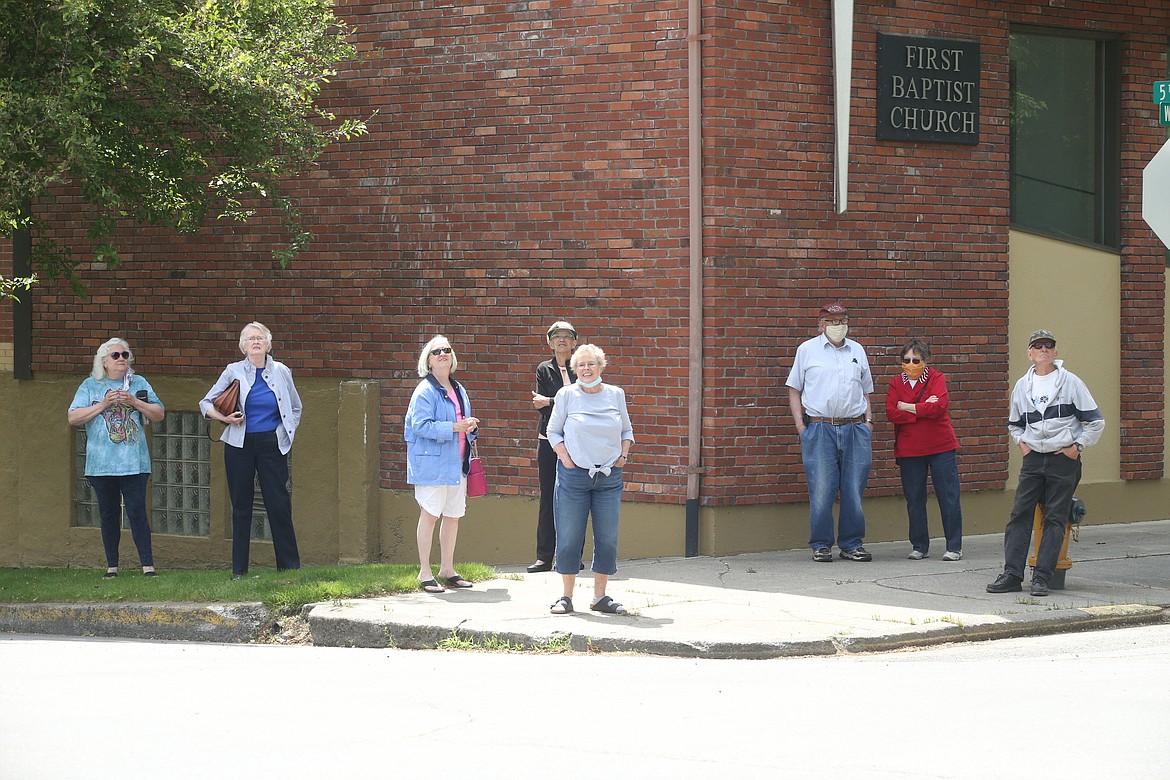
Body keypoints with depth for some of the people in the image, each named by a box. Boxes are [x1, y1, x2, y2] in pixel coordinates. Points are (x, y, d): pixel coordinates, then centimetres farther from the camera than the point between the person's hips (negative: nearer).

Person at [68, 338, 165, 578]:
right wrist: (103, 405, -11)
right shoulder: (90, 386, 8)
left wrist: (134, 402, -9)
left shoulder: (139, 383, 10)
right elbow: (73, 418, -1)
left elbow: (159, 414, 6)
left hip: (133, 464, 0)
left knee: (137, 512, -7)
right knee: (109, 515, 5)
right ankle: (111, 566, 12)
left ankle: (147, 565, -6)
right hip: (101, 465, 1)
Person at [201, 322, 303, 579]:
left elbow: (295, 408, 18)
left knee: (279, 505, -3)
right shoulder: (233, 372, 2)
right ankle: (239, 569, 8)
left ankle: (289, 565, 4)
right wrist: (224, 417, -11)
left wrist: (286, 434, 5)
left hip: (272, 445, 0)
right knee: (241, 507, 4)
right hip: (240, 445, 0)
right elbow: (206, 403, 7)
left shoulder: (281, 372, 6)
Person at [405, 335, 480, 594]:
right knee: (429, 514, -7)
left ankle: (447, 569, 21)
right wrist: (455, 427, -21)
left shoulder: (459, 391, 16)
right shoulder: (425, 391, -9)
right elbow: (421, 425, -18)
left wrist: (471, 427, 3)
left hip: (456, 463, 8)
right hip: (431, 463, -8)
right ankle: (425, 573, -3)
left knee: (453, 515, 10)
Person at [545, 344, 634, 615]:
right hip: (573, 475, -2)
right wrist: (564, 458, -6)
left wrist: (624, 454, 3)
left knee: (607, 539, 2)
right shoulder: (566, 395, 0)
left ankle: (600, 597, 12)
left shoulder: (616, 394, 7)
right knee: (569, 537, -1)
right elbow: (554, 431, 6)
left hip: (609, 476, 2)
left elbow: (626, 430, 18)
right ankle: (566, 597, 8)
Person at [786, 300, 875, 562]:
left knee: (854, 490, 2)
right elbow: (794, 390, 9)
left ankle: (852, 544, 11)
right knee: (821, 490, -5)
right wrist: (800, 425, 0)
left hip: (855, 429, 3)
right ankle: (821, 545, 4)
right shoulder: (807, 350, 7)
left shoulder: (857, 350, 16)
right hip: (819, 429, -3)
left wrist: (868, 421, 9)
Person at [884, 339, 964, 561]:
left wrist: (908, 407, -10)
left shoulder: (936, 379, -1)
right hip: (909, 450, 3)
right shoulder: (896, 383, 7)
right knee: (914, 500, 6)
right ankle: (919, 547, 16)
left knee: (948, 498, -2)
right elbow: (892, 413, -7)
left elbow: (939, 407, -17)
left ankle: (954, 547, 3)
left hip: (941, 448, -2)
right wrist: (924, 409, -13)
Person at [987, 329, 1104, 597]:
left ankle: (1042, 577, -4)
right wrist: (1021, 442, 9)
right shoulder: (1022, 386, 11)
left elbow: (1095, 421, 2)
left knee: (1055, 518, -4)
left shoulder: (1070, 382, -1)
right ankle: (1012, 574, -4)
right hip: (1033, 458, 4)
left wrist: (1077, 446, -3)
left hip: (1064, 459, -4)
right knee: (1020, 515, -4)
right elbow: (1014, 423, 26)